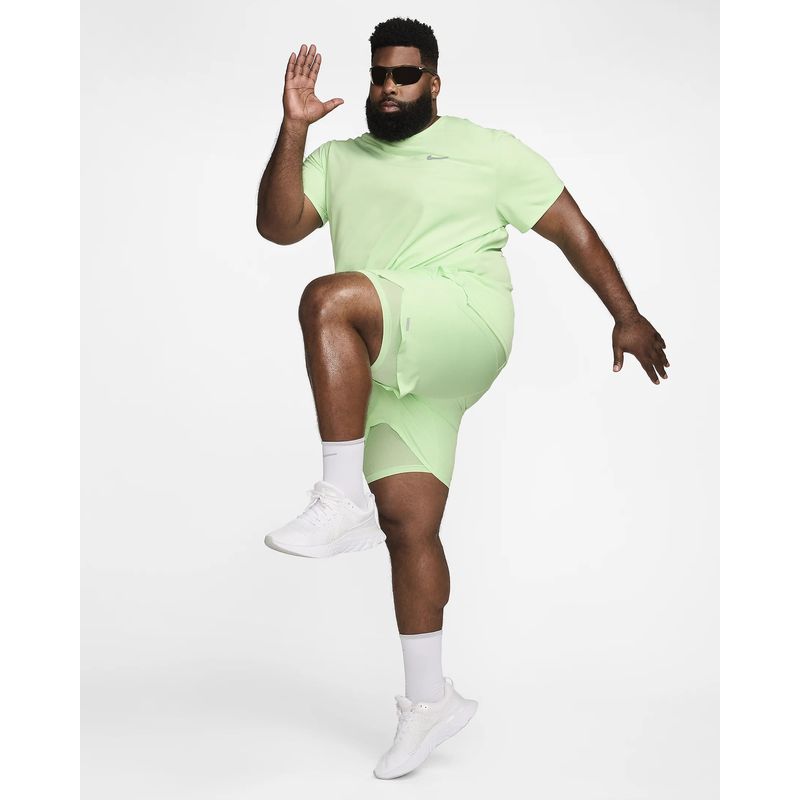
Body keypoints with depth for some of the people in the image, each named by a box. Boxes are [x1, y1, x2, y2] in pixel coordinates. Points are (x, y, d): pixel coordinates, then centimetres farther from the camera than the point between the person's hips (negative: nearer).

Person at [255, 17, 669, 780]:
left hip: (463, 325, -5)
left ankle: (344, 502, -27)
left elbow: (573, 229, 9)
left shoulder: (488, 150, 10)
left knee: (327, 301, -31)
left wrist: (626, 316, 4)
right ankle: (429, 701, 12)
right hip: (381, 368, 5)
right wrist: (293, 130, -2)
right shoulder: (338, 160, 22)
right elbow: (276, 225, 8)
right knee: (408, 523, 0)